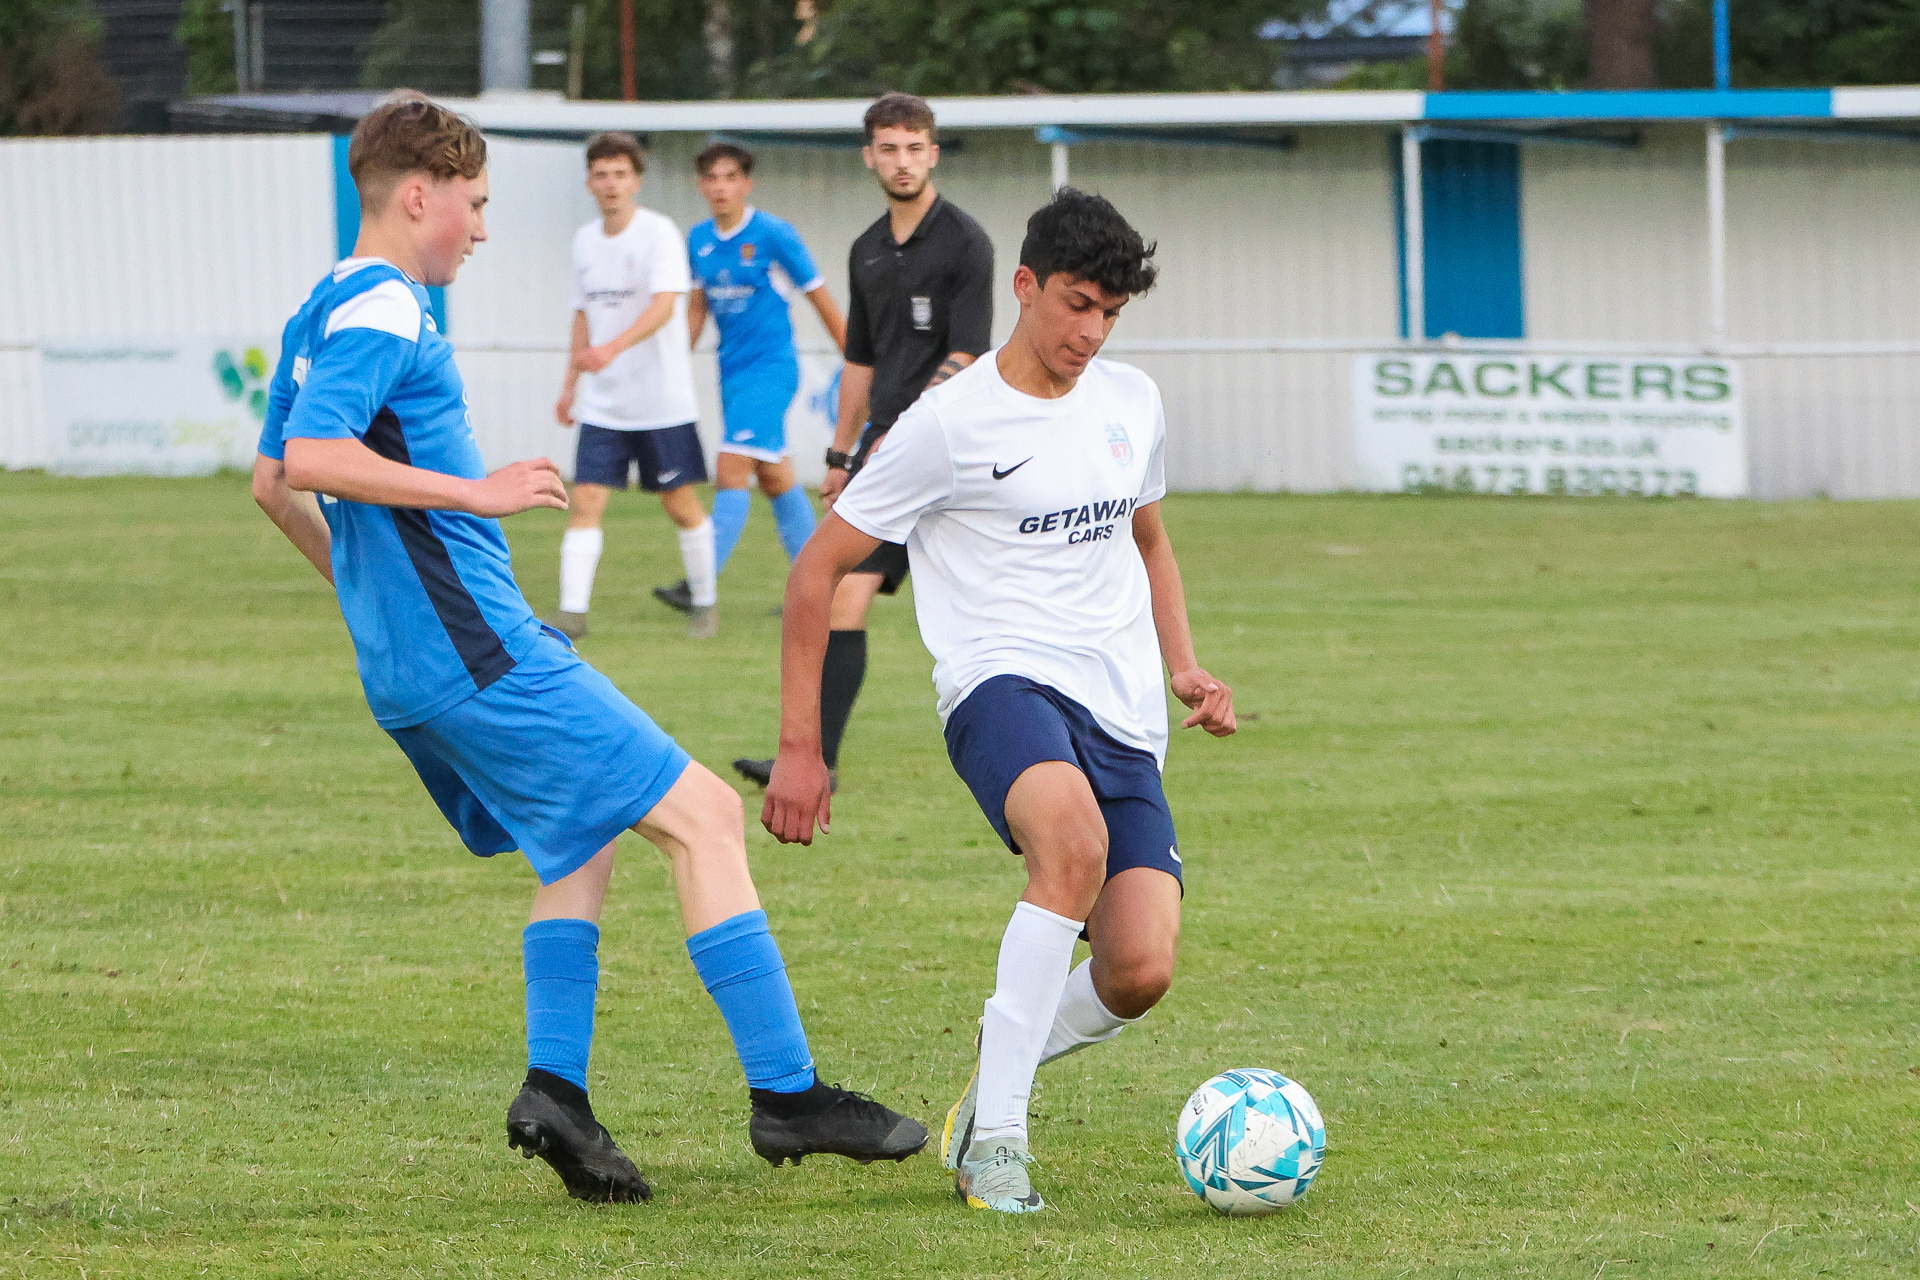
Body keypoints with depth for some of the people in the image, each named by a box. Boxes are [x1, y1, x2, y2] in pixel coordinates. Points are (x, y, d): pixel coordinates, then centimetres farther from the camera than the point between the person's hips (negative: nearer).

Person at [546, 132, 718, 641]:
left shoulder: (659, 233, -10)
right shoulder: (585, 240, 9)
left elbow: (664, 305, -23)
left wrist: (613, 348, -36)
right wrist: (570, 384, 19)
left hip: (662, 402, -5)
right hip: (602, 405, 5)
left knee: (681, 504, 5)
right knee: (586, 500, -7)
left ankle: (704, 602, 22)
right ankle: (572, 611, -11)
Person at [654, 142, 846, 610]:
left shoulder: (774, 236, -10)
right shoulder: (699, 240, 8)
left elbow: (822, 301, -3)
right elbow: (696, 308, 19)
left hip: (770, 369, -7)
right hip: (731, 373, 7)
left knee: (730, 473, -16)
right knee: (776, 479, 11)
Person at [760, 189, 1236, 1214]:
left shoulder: (1132, 402, 13)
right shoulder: (951, 423, -5)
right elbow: (818, 569, 0)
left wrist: (1183, 668, 16)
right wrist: (799, 747, -3)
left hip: (1124, 715, 6)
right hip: (1003, 680, -6)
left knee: (1139, 975, -13)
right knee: (1076, 840, -39)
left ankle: (1007, 1058, 20)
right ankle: (995, 1132, -31)